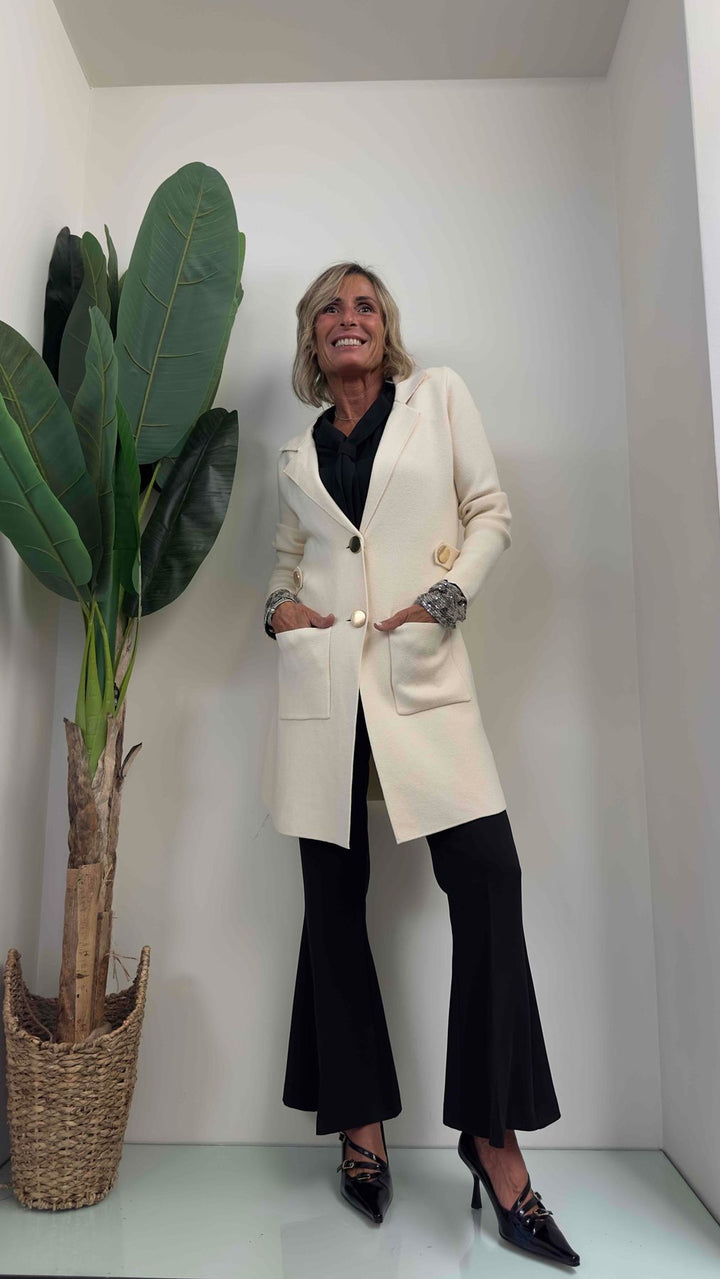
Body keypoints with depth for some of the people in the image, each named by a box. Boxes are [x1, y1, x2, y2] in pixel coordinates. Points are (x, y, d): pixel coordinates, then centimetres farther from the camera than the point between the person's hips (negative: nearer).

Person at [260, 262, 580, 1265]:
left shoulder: (439, 395, 12)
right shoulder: (298, 452, 18)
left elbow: (491, 510, 6)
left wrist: (447, 595, -9)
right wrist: (278, 604, 3)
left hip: (422, 673, -2)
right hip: (322, 677, 3)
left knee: (486, 872, -14)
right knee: (333, 897, 5)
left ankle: (494, 1135, 5)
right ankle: (361, 1128, 21)